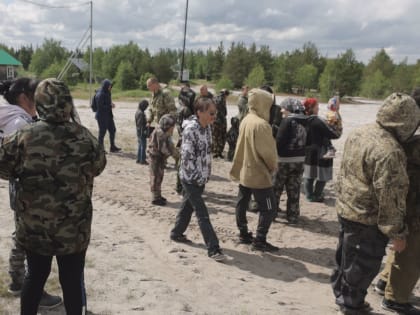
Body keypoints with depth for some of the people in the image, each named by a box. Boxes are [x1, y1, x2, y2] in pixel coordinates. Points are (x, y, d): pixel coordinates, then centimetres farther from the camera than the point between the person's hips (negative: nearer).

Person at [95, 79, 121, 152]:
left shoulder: (107, 93, 7)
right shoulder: (100, 94, -19)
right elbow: (100, 107, -21)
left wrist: (111, 104, -1)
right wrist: (110, 106, -17)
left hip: (108, 115, 9)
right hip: (102, 116, -9)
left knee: (112, 130, 12)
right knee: (102, 132, 1)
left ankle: (112, 147, 22)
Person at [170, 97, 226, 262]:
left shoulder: (207, 127, 4)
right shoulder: (190, 129, -22)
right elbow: (187, 156, -22)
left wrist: (206, 174, 12)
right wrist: (197, 177, -17)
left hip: (201, 177, 8)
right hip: (190, 178, -8)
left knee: (188, 205, 21)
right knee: (202, 213, -6)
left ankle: (176, 233, 40)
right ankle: (213, 249, -2)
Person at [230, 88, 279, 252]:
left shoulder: (245, 120, 4)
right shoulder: (261, 124, -23)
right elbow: (267, 151, -21)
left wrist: (238, 166, 16)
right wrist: (273, 166, -4)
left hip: (244, 171, 9)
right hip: (259, 174, -9)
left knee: (242, 203, 15)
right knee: (269, 208, 1)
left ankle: (244, 234, 26)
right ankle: (259, 240, 4)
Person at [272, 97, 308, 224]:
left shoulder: (288, 120, -16)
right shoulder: (304, 121, 5)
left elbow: (279, 140, -18)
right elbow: (305, 141, 9)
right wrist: (299, 151, 13)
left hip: (284, 159, -6)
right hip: (299, 159, 6)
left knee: (275, 188, 11)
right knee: (294, 190, 13)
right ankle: (293, 216, 18)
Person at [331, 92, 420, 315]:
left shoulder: (358, 133, -1)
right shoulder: (389, 152, -28)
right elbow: (389, 198, -24)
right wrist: (397, 232, -15)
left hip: (345, 208, 9)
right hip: (368, 219, -9)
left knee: (346, 257, 24)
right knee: (362, 265, 11)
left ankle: (342, 295, 43)